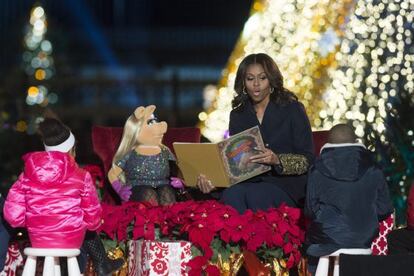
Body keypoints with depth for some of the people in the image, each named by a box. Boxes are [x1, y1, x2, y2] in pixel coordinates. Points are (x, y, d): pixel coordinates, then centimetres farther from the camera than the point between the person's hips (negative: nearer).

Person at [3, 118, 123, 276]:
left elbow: (13, 215, -8)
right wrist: (93, 224, 19)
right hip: (71, 242, -3)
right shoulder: (80, 177, -11)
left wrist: (36, 222, 12)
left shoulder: (27, 176, -4)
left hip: (37, 242, 3)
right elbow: (92, 217, -6)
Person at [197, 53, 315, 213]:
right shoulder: (238, 115, 14)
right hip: (250, 181, 3)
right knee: (231, 195, -32)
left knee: (255, 195, -34)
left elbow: (307, 160, -3)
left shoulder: (292, 110, 2)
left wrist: (277, 160, -23)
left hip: (286, 183, -3)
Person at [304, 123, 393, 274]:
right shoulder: (374, 172, -2)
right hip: (363, 241, 2)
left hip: (327, 240, -2)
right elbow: (384, 210, 2)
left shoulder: (317, 172, -6)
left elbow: (310, 211, -2)